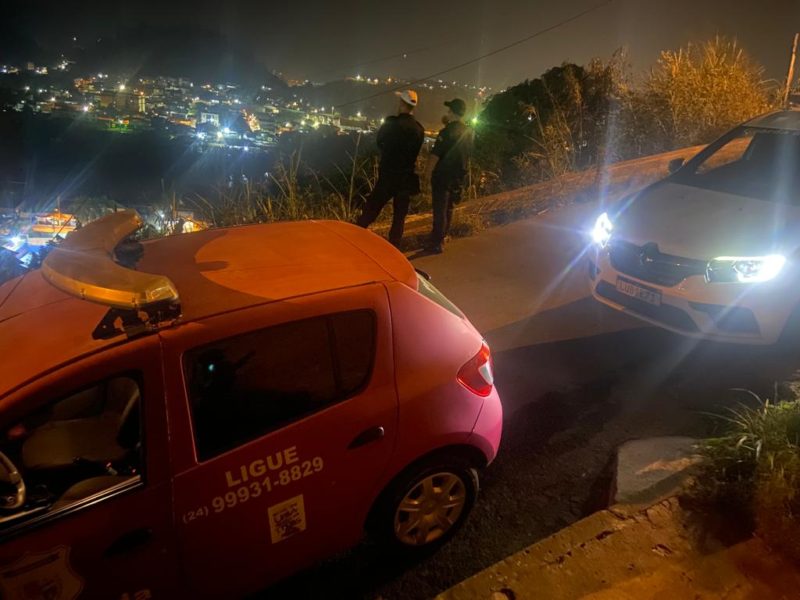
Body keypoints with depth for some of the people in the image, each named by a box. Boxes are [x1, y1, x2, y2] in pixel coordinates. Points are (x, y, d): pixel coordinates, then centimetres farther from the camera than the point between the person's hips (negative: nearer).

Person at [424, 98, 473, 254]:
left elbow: (436, 153, -19)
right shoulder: (468, 132, 6)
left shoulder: (448, 131, -17)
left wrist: (428, 172, -10)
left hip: (443, 174, -7)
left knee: (439, 209, -4)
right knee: (448, 207, 18)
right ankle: (440, 238, 30)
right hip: (458, 175, 8)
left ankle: (436, 243, -2)